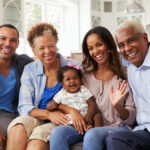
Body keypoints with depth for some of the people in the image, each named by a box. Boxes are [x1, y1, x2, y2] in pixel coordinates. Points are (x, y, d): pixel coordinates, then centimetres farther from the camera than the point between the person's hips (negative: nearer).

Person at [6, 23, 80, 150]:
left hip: (62, 122, -2)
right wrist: (49, 114, -17)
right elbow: (24, 107, 1)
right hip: (36, 119, 2)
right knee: (18, 128, -32)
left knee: (38, 136, -34)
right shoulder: (29, 70, 7)